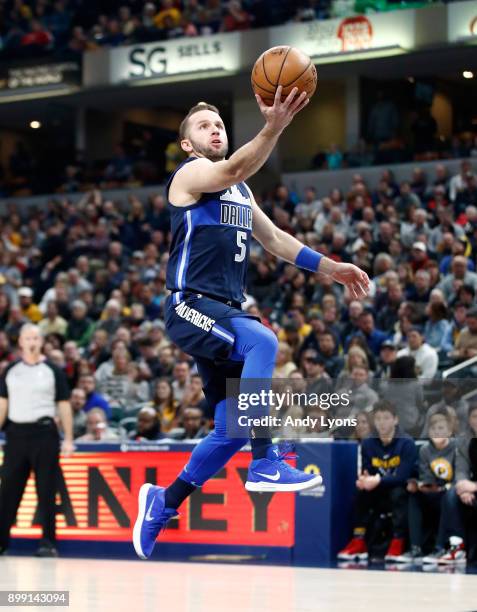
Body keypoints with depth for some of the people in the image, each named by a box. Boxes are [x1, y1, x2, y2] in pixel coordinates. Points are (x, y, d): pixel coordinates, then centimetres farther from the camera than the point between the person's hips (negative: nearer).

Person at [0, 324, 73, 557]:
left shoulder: (53, 371, 2)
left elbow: (64, 405, 2)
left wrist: (68, 439, -3)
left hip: (44, 433, -3)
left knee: (46, 491, -2)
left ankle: (49, 542, 2)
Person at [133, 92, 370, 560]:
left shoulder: (240, 191, 22)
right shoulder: (189, 174, -5)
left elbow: (274, 239, 28)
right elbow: (231, 170, -27)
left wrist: (331, 268, 22)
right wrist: (273, 128, -44)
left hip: (226, 311, 9)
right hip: (190, 306, -9)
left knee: (231, 431, 6)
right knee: (262, 341, -36)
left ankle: (163, 502, 23)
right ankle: (265, 464, -35)